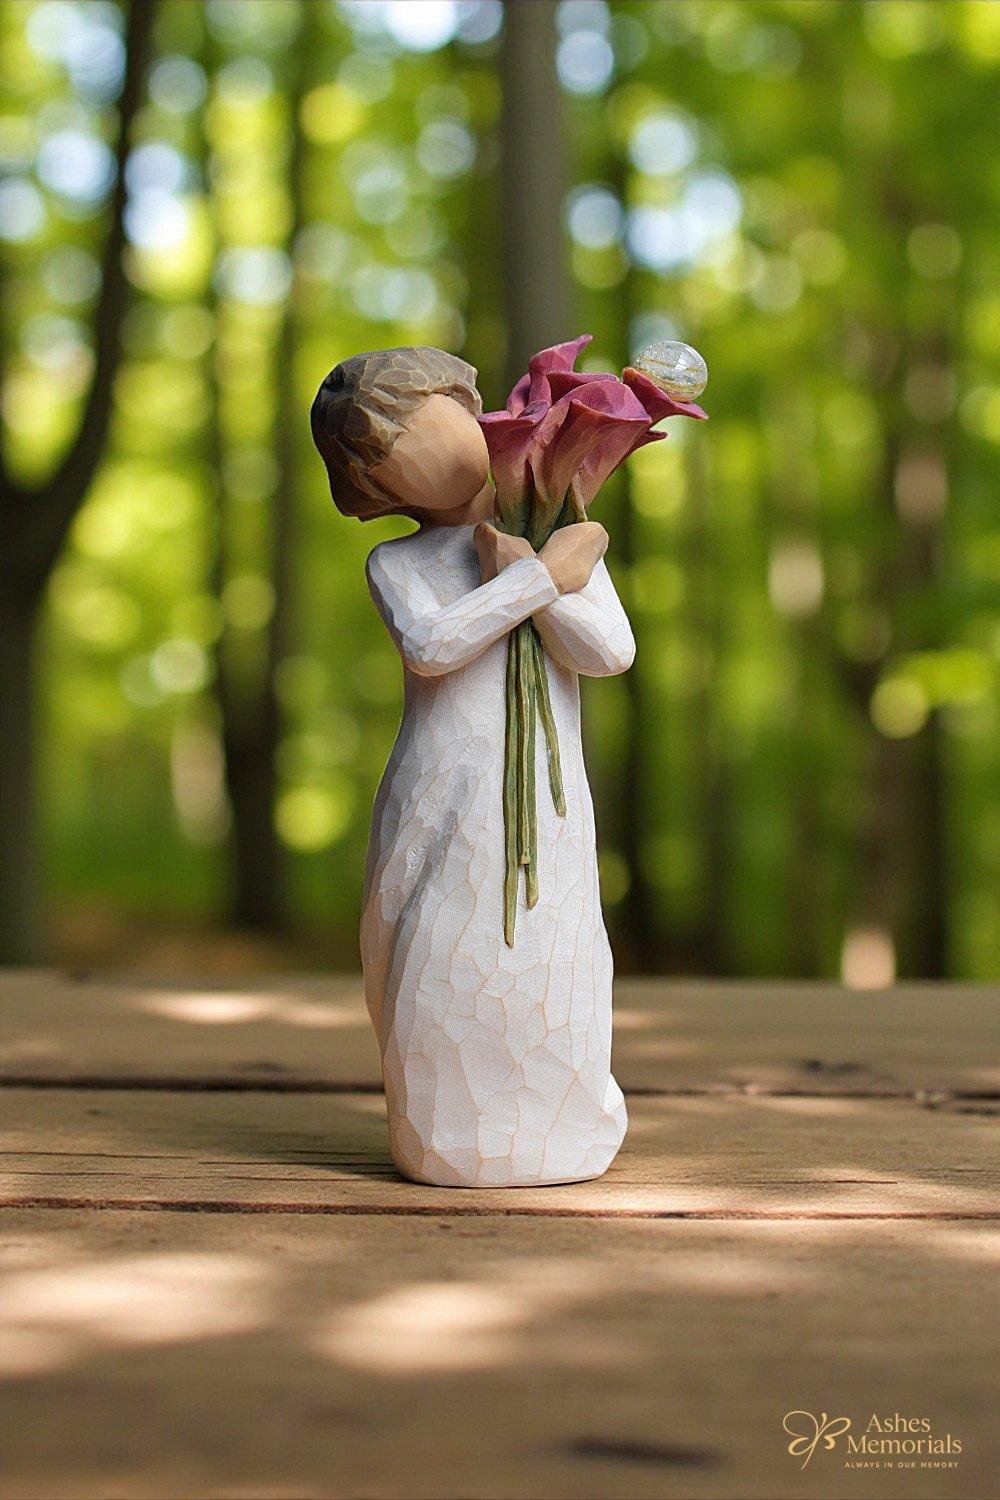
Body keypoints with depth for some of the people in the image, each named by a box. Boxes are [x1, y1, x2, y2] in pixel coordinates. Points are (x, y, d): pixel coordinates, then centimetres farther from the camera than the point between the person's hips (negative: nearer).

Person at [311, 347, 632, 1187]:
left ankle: (562, 1124, 19)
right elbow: (430, 645, -16)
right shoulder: (396, 564, 5)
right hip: (439, 795, 0)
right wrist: (542, 578, -14)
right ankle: (444, 1137, 16)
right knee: (436, 968, -1)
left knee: (544, 971, -1)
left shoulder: (559, 534, 8)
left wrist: (518, 572, -11)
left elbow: (611, 652, -4)